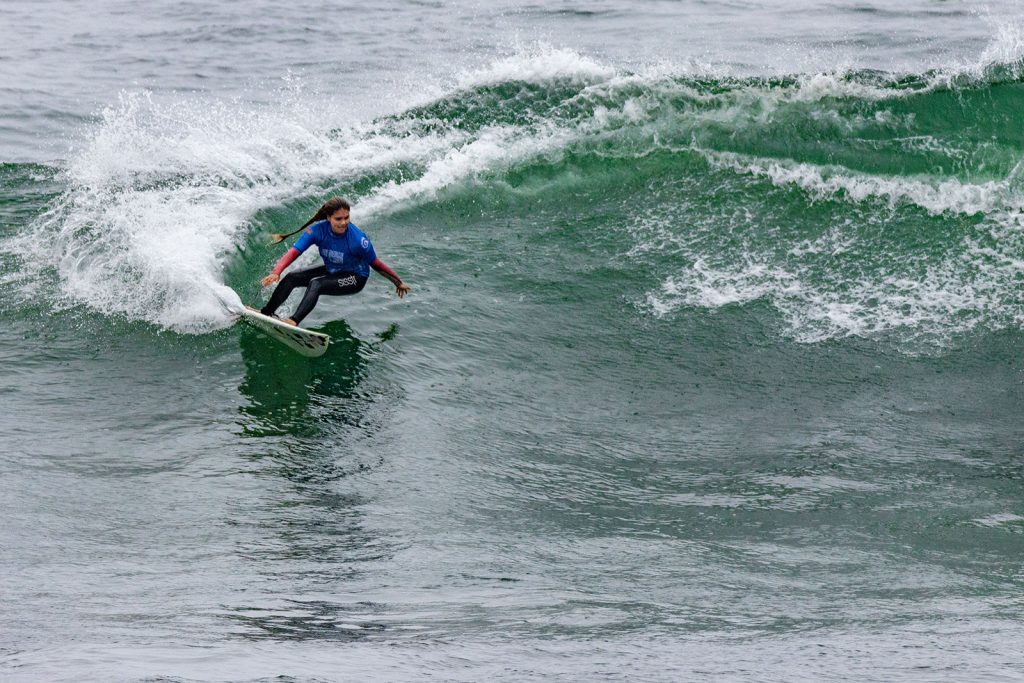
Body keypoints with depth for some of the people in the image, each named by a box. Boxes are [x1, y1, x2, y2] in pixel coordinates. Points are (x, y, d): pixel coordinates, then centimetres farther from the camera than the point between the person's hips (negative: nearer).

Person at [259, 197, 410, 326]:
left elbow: (375, 264, -16)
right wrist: (276, 272, -39)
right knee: (291, 278, -8)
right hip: (331, 271, 5)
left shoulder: (358, 239, -31)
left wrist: (398, 282, -8)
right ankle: (266, 313, 3)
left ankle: (294, 321, -44)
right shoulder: (318, 230, -22)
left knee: (315, 284, -30)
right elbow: (294, 252, -25)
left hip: (355, 278, -5)